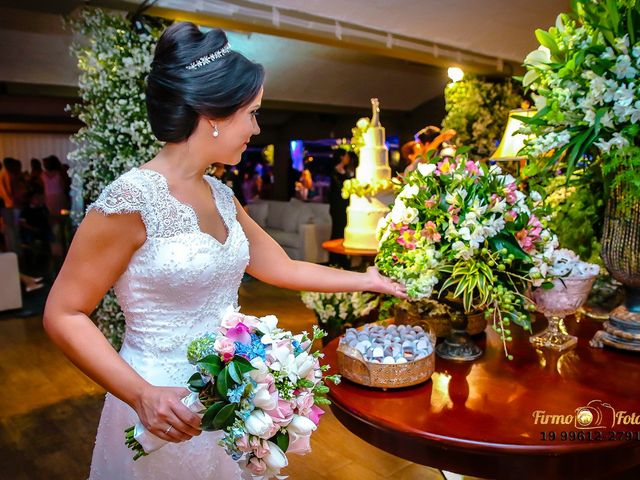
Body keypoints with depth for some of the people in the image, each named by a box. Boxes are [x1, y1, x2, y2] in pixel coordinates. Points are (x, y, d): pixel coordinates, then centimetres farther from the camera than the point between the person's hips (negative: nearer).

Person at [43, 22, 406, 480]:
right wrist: (141, 393, -24)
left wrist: (366, 281, 15)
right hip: (168, 409, -7)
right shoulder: (131, 200, -21)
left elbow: (282, 267, 9)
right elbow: (64, 315, -14)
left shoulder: (221, 195, 1)